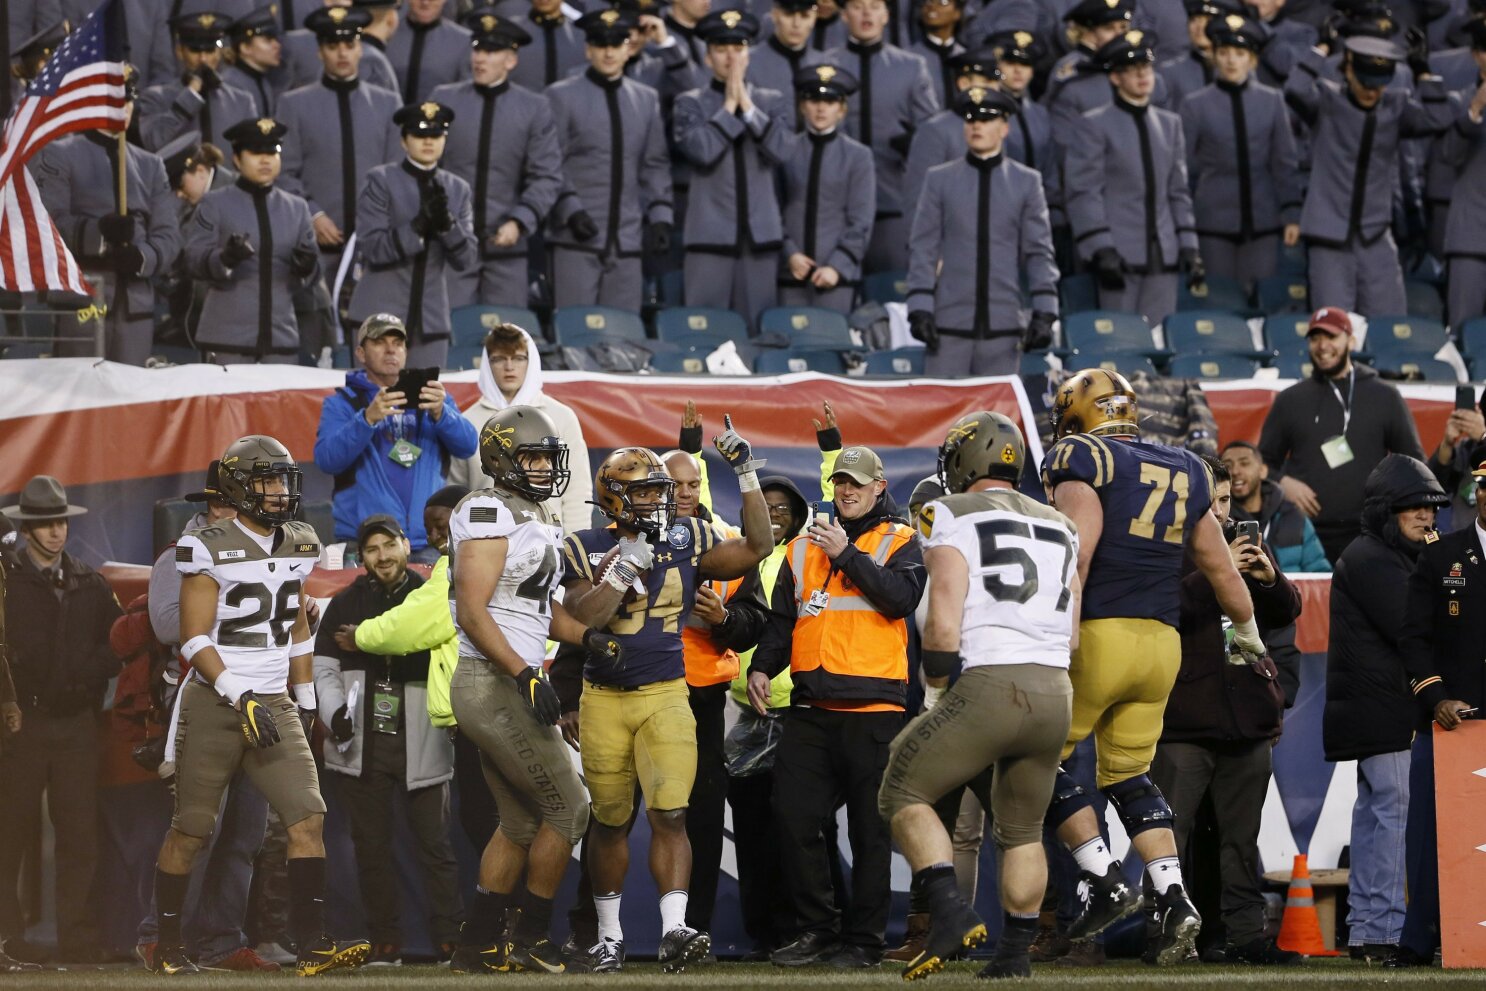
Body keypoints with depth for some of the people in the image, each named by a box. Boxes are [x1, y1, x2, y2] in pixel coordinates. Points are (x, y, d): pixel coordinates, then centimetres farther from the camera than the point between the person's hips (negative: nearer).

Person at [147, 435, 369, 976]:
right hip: (215, 703, -5)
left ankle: (312, 945, -12)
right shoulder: (211, 550, -9)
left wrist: (305, 700, 20)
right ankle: (167, 945, 16)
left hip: (275, 705, 5)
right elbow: (195, 639, -13)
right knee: (191, 829, 2)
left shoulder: (297, 547, 11)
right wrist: (241, 698, -20)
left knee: (308, 819, -9)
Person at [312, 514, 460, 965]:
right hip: (362, 744, 2)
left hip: (420, 744, -2)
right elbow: (324, 669, 8)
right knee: (371, 847, 4)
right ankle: (385, 941, 10)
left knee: (434, 844, -3)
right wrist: (335, 712, -10)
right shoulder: (345, 604, 9)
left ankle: (451, 940, -2)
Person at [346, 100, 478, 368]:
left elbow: (467, 260, 4)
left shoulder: (457, 189, 11)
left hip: (431, 321, 3)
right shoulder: (381, 181, 0)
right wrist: (419, 225, -22)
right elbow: (373, 248, -9)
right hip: (382, 314, -3)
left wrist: (447, 223, -15)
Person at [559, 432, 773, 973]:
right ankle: (608, 934, 23)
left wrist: (747, 475, -5)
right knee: (610, 821, 10)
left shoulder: (688, 542, 4)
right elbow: (581, 620, -12)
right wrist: (625, 568, -20)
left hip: (665, 698, 0)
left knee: (669, 816, -14)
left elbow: (756, 547, 1)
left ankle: (673, 932, -21)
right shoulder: (586, 550, -2)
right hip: (604, 699, 0)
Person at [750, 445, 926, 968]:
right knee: (795, 817, 0)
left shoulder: (899, 542, 5)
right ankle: (816, 930, 10)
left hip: (873, 708, -4)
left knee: (870, 828, -1)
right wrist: (761, 666, 3)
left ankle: (863, 939, 5)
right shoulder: (804, 547, 17)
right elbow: (782, 619, 19)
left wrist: (847, 555, -15)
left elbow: (902, 597, -13)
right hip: (811, 708, 4)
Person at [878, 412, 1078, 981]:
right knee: (1022, 829, 20)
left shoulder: (953, 516, 1)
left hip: (989, 685, -6)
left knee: (904, 794, 8)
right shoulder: (1059, 527, 20)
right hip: (1056, 695, 6)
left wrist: (938, 692, 5)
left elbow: (944, 625, -8)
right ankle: (1015, 953, 18)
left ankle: (951, 912, -9)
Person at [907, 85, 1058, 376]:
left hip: (1003, 324, 0)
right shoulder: (939, 179, 7)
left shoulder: (1027, 182, 8)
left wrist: (1044, 312, -3)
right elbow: (922, 248, 5)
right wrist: (920, 308, -5)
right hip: (949, 322, 0)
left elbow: (1039, 251, 6)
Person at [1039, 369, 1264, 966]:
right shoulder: (1185, 474, 16)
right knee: (1128, 776, 16)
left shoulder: (1082, 461, -4)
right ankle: (1173, 900, 1)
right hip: (1162, 643, 7)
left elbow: (1077, 551, -18)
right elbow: (1220, 566, 25)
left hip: (1099, 633, -6)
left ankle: (1105, 882, -3)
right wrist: (1247, 629, 41)